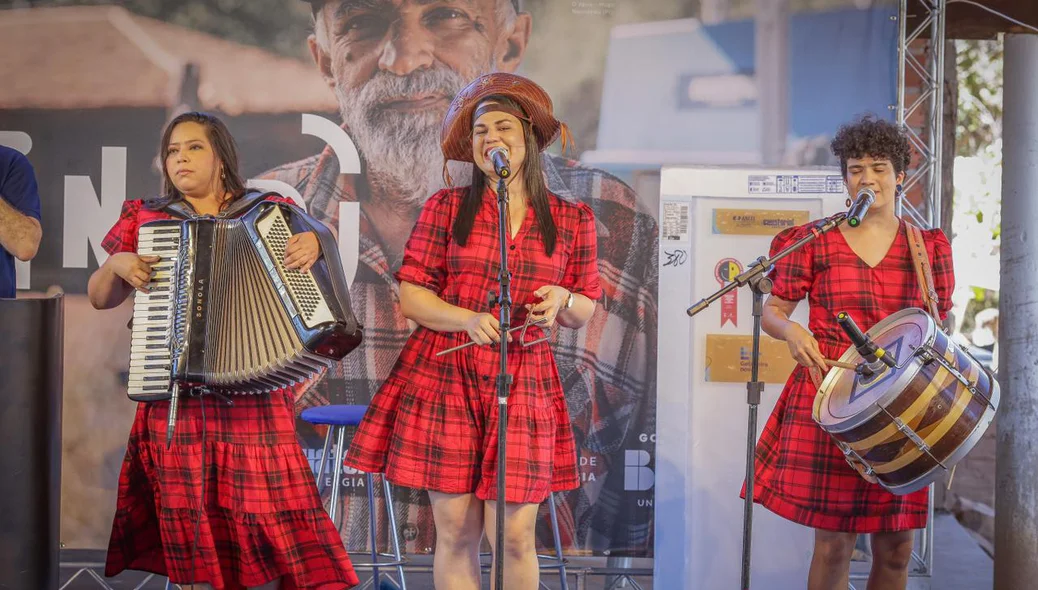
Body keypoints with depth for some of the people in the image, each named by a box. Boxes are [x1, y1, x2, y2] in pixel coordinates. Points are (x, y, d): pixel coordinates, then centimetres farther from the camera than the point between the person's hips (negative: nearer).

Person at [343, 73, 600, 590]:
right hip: (444, 378, 0)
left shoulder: (572, 219, 7)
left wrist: (562, 301, -10)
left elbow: (585, 312, 13)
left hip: (524, 384, 1)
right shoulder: (446, 207, 5)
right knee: (455, 531, 2)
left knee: (514, 535, -2)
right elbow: (410, 296, 2)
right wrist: (468, 319, -15)